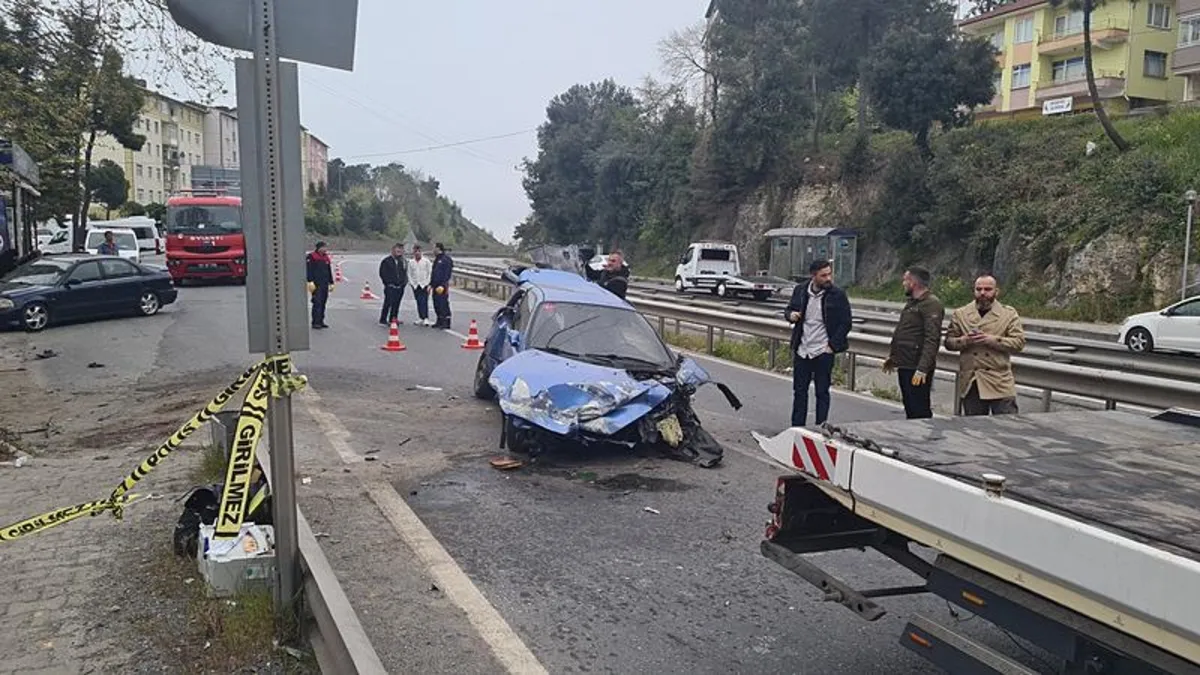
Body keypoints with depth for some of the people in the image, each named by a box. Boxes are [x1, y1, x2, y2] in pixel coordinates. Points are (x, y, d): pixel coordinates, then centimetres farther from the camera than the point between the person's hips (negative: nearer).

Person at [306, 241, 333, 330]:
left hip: (325, 284, 7)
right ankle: (315, 322, -11)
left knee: (323, 303, 8)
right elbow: (308, 269, -10)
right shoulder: (311, 257, -4)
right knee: (317, 303, -12)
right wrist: (310, 281, -17)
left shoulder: (326, 257, 18)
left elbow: (329, 271, 24)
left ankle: (321, 321, 13)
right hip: (316, 284, -7)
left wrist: (331, 282, 21)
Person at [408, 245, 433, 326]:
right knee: (418, 302, 6)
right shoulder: (411, 262, 8)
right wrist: (411, 283, 0)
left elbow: (430, 273, -2)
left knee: (424, 301, -12)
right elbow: (409, 274, 12)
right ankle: (420, 318, 13)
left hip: (424, 285, -3)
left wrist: (428, 284, -9)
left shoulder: (426, 261, -1)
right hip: (415, 285, 3)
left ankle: (426, 319, -15)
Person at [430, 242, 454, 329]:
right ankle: (440, 322, 21)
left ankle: (446, 323, -6)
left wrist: (443, 285, -22)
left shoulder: (446, 259, -11)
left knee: (443, 304, -9)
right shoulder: (436, 259, 18)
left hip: (442, 286, -10)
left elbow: (447, 273, -17)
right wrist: (430, 284, 19)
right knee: (436, 304, 12)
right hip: (436, 285, 10)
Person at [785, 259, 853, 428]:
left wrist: (832, 345, -10)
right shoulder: (800, 290, 2)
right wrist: (791, 315, -9)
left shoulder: (838, 295, -8)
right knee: (799, 391, 10)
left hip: (823, 352, -3)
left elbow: (845, 323, -4)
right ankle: (796, 428, 19)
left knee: (822, 392, 4)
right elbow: (788, 310, 15)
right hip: (801, 351, 4)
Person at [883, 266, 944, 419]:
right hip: (904, 366, 10)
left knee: (920, 411, -7)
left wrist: (922, 368, -27)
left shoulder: (932, 304, -14)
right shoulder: (911, 303, 17)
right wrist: (892, 356, 25)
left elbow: (932, 339, -22)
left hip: (917, 369, -10)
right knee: (910, 409, 16)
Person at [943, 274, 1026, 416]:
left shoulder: (1009, 314, 4)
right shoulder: (960, 314, 9)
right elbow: (949, 342, 7)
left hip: (1000, 383, -2)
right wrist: (965, 340, -14)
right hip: (970, 383, 2)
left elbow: (1019, 342, -4)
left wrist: (991, 339, -17)